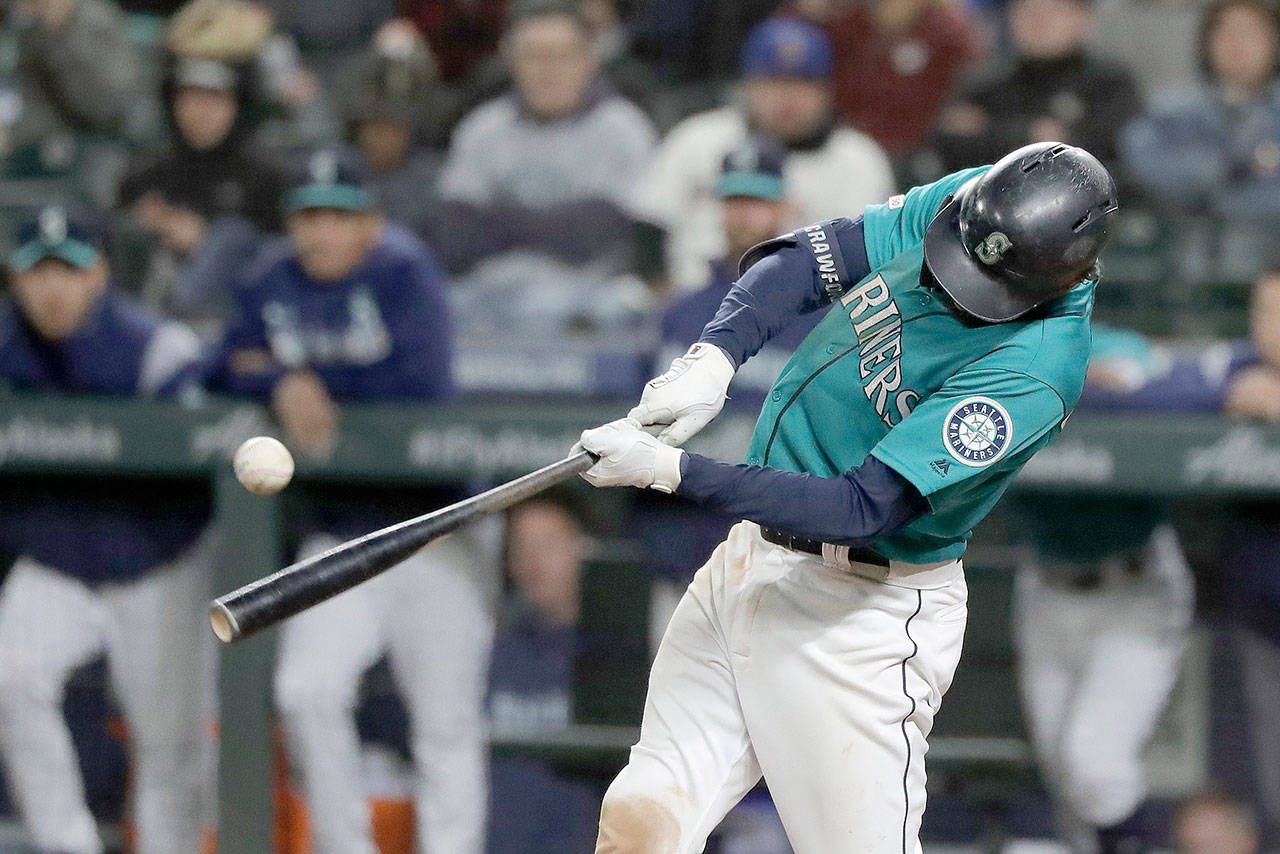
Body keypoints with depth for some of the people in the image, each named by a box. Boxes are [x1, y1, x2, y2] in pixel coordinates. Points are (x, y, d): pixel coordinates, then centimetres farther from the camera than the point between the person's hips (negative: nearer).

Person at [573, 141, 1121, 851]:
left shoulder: (1035, 373, -26)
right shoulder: (968, 199, -5)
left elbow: (863, 509, -27)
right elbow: (801, 261, -1)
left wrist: (670, 471, -27)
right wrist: (712, 360, -21)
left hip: (864, 614, -7)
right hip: (750, 555, 7)